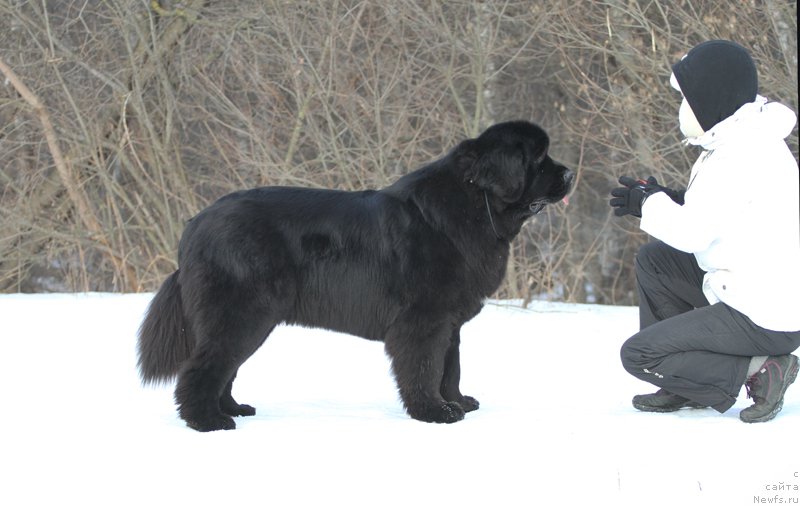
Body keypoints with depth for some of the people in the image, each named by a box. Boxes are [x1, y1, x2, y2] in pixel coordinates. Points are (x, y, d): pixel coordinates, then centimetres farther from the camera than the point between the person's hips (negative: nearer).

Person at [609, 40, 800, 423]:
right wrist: (666, 199, 4)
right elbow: (714, 217, 17)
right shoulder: (745, 140, 11)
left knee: (636, 355, -6)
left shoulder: (743, 154, -21)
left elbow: (692, 232, -23)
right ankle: (682, 389, 17)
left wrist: (651, 203, -5)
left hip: (766, 320, -10)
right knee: (653, 259, 17)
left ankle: (759, 371, -7)